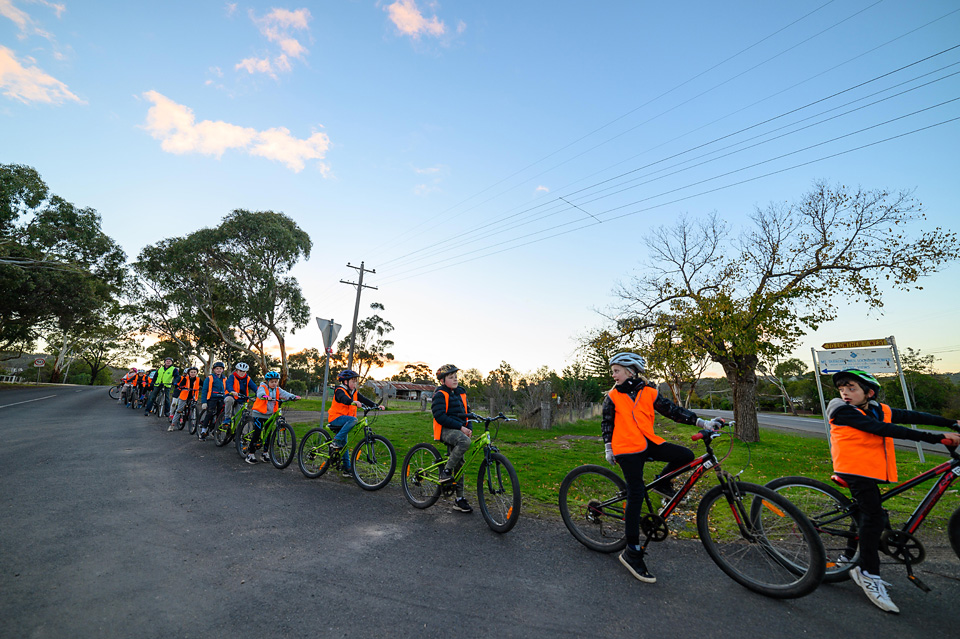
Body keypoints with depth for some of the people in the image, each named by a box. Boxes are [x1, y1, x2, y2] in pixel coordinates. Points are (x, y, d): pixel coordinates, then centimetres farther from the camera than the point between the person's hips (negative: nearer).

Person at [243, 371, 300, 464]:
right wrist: (265, 396, -54)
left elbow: (285, 394, -9)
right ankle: (250, 454, 3)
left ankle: (265, 453, 22)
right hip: (259, 413, -5)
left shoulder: (277, 390, 5)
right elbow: (260, 393, -31)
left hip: (270, 414, 5)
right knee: (257, 433, -8)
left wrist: (293, 396, -29)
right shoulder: (263, 387, -9)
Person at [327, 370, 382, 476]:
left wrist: (376, 406, -15)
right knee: (353, 420, -32)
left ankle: (347, 468, 14)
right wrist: (354, 402, -54)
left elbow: (365, 400, 0)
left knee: (344, 444, 9)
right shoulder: (340, 390, -12)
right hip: (336, 418, -7)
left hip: (344, 420, 7)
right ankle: (336, 442, -28)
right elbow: (343, 398, -34)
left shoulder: (355, 393, 9)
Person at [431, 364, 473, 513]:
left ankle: (459, 499, 19)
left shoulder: (460, 393, 13)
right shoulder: (440, 394, -9)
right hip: (445, 430, -7)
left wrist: (469, 428, 1)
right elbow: (440, 417, -17)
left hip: (459, 431, 7)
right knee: (464, 441, -35)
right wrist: (460, 427, -21)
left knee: (459, 463, 9)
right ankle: (446, 471, -20)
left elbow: (466, 412, 20)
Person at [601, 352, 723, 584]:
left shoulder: (649, 392, 4)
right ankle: (632, 552, 0)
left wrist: (702, 422, -1)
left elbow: (672, 410, 4)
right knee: (636, 495, -8)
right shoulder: (612, 396, 0)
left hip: (649, 444, 4)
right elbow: (606, 423, 6)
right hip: (627, 449, -4)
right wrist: (608, 448, 4)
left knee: (686, 456, -13)